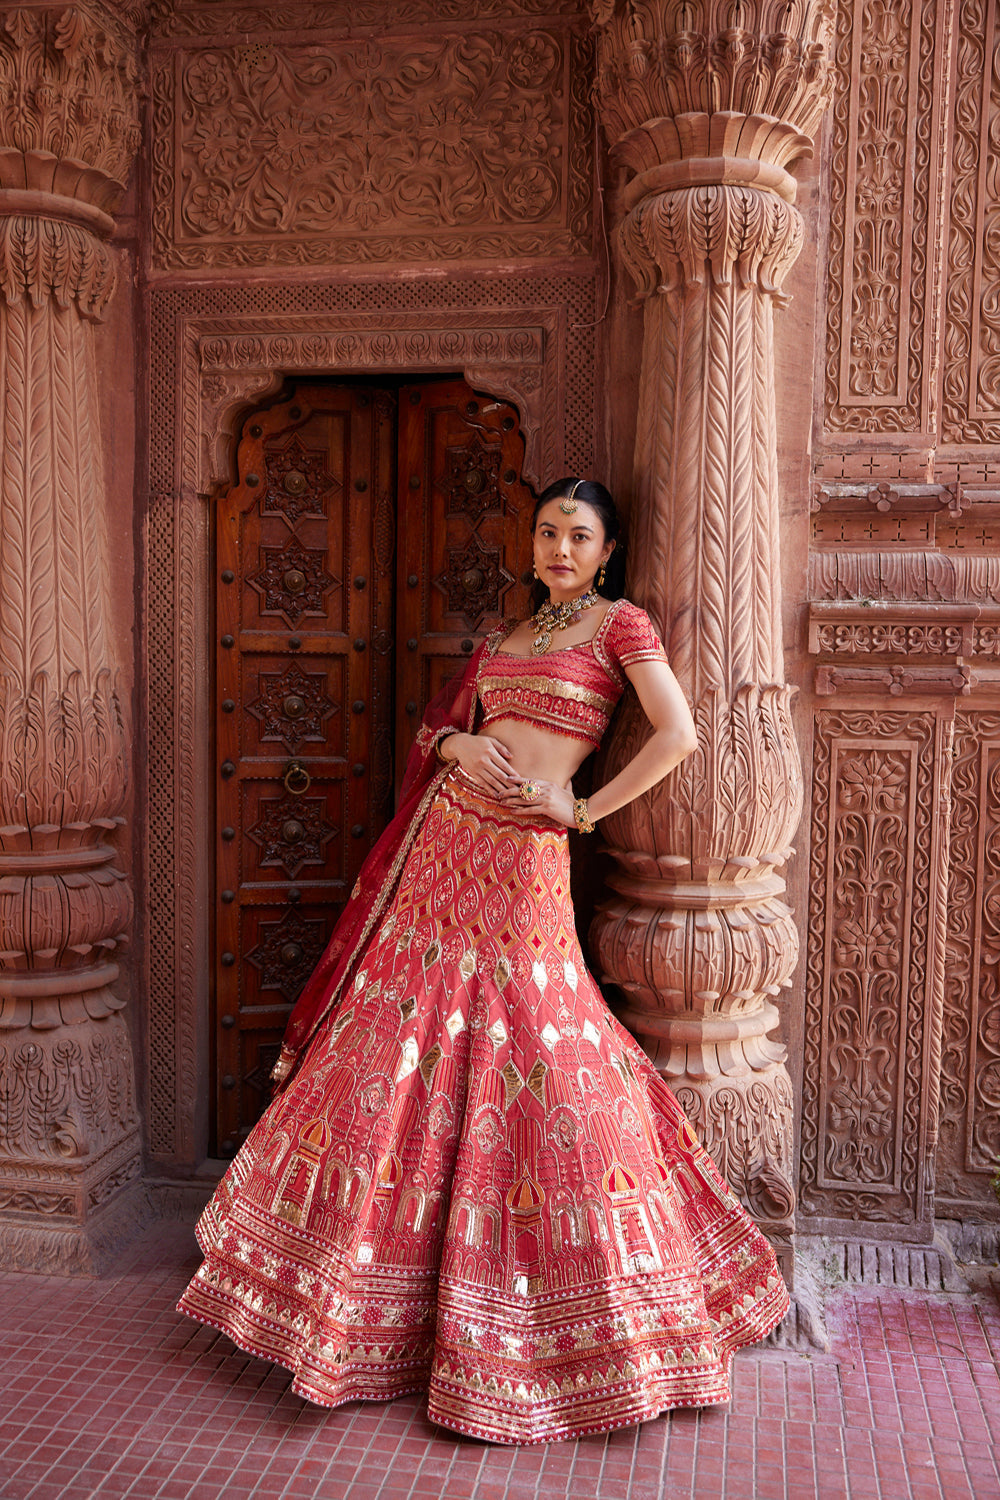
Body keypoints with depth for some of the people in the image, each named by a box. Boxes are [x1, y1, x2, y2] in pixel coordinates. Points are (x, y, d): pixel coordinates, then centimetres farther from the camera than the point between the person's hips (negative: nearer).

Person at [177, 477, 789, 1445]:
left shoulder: (621, 623, 0)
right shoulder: (506, 634, 17)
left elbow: (678, 733, -10)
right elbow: (439, 723, 20)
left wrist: (586, 809, -9)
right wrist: (462, 746, -2)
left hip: (524, 855, -6)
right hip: (447, 834, 6)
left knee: (531, 1054, -4)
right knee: (397, 1038, 10)